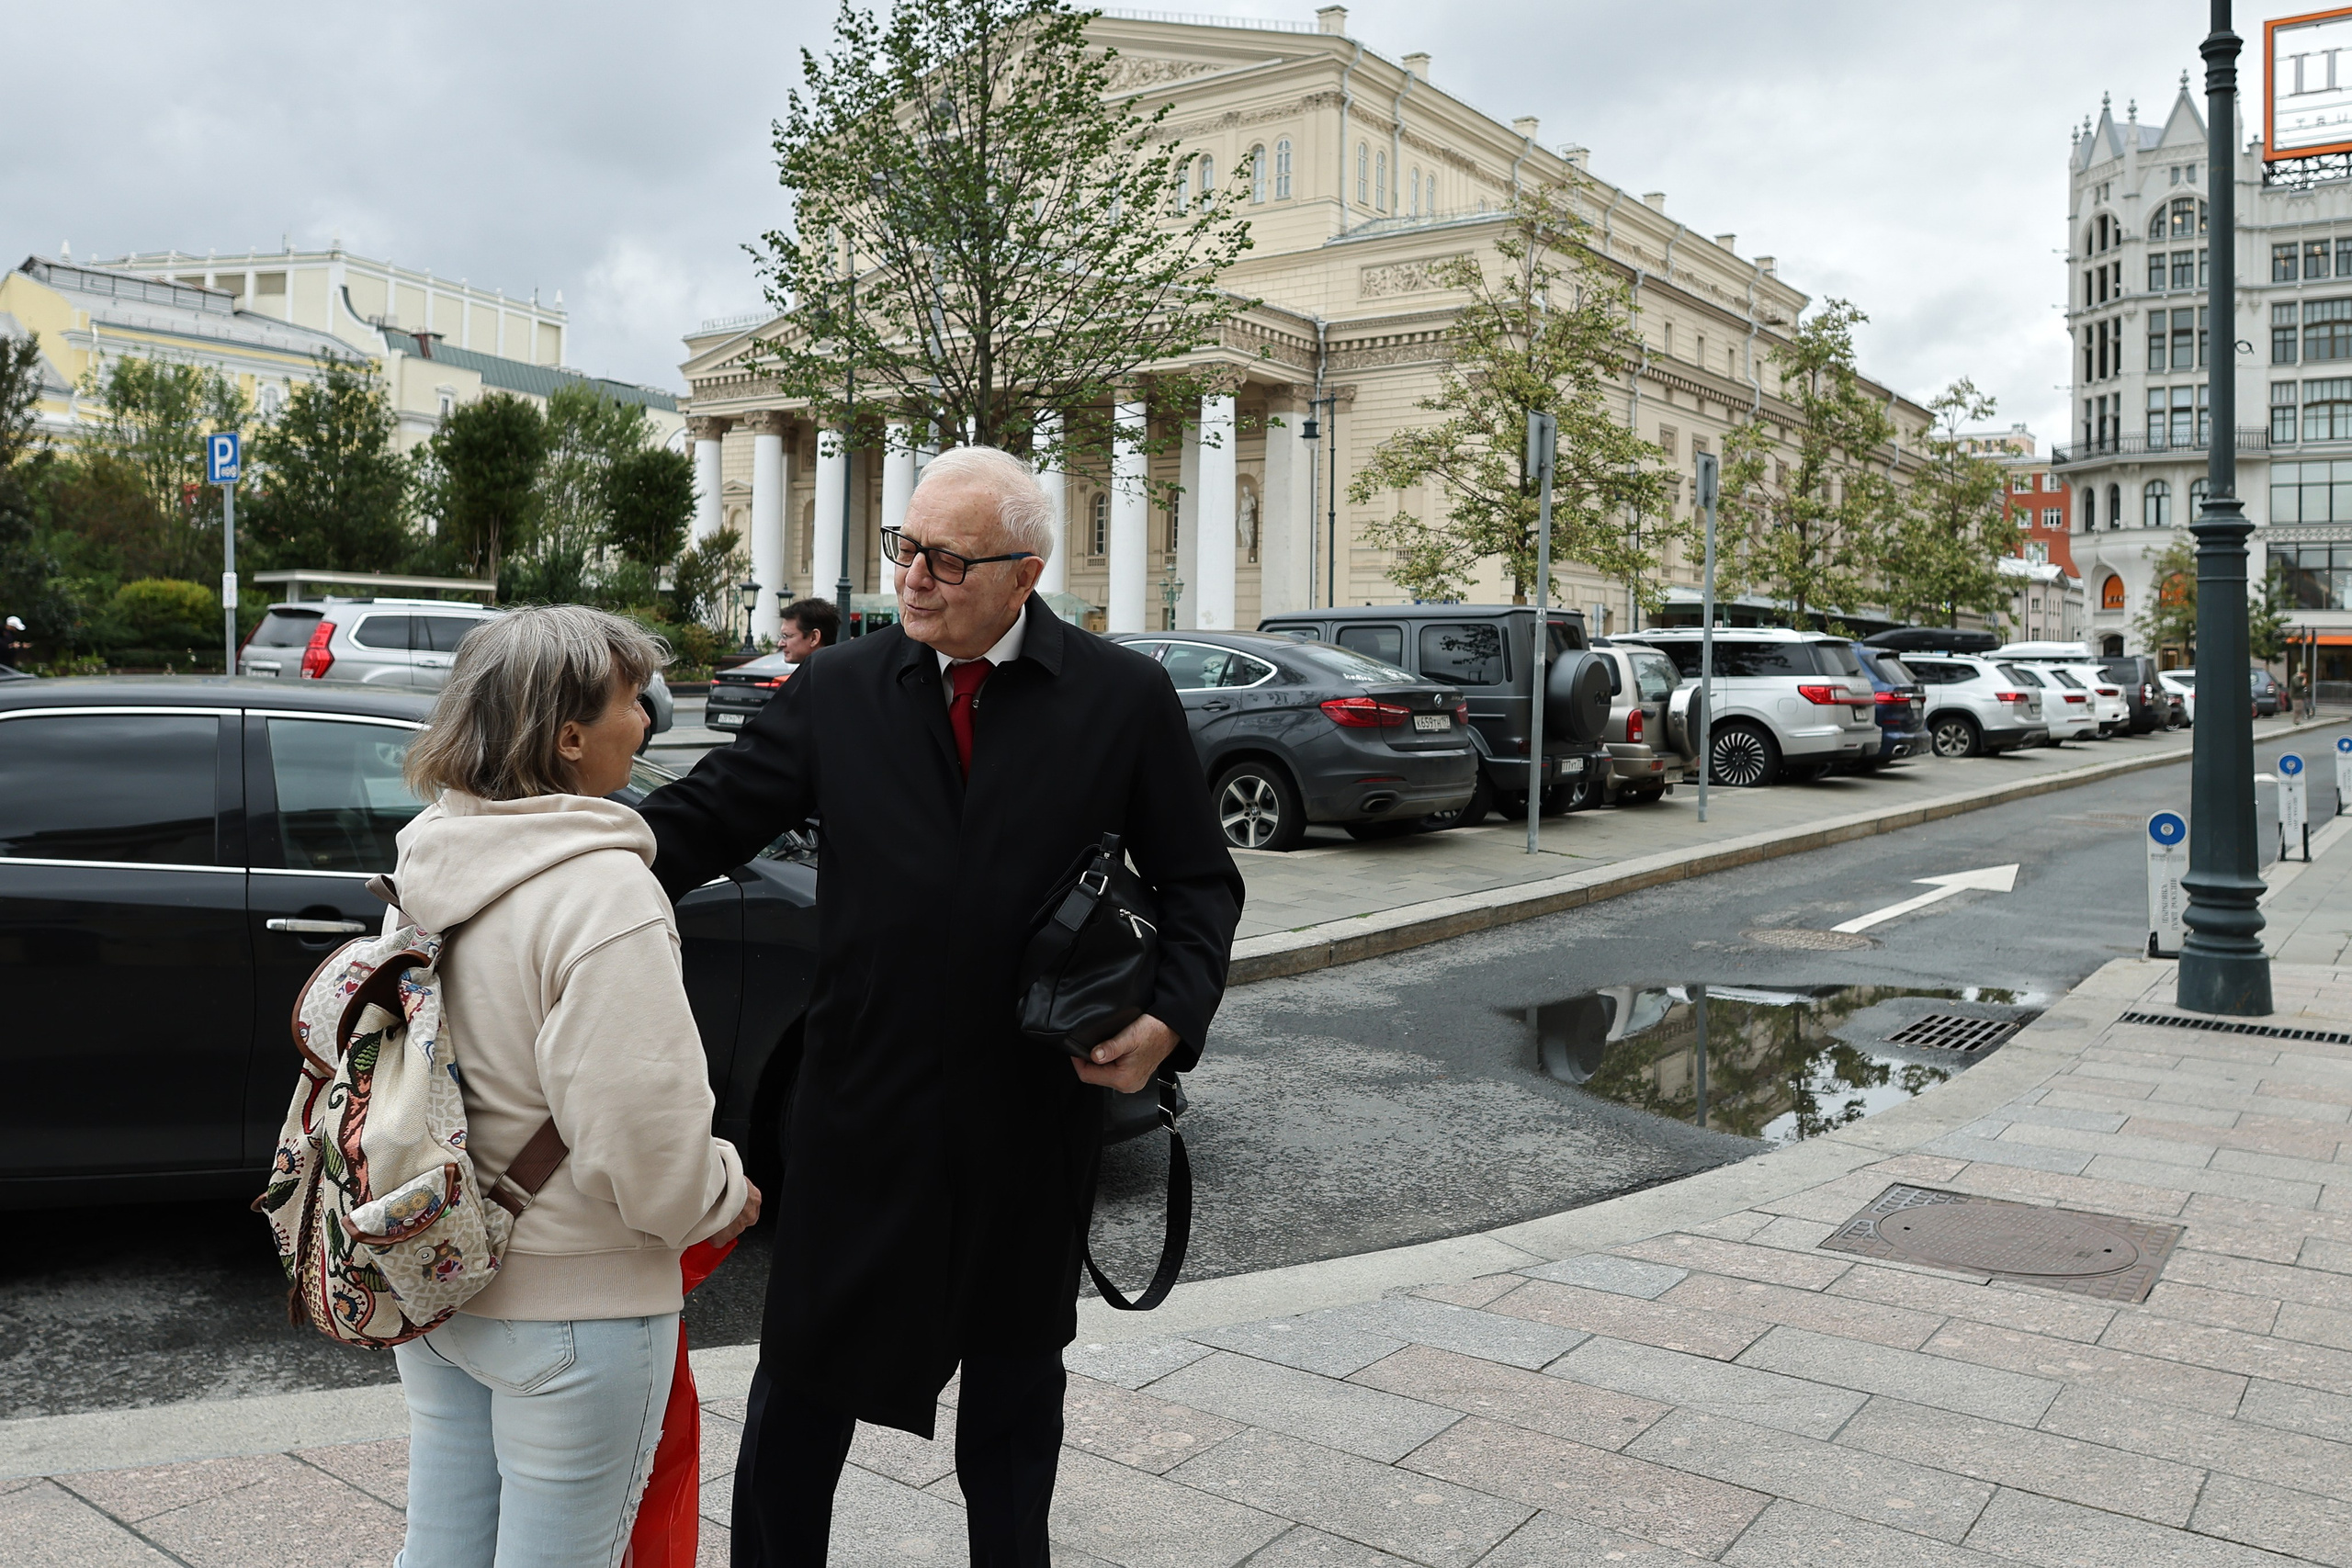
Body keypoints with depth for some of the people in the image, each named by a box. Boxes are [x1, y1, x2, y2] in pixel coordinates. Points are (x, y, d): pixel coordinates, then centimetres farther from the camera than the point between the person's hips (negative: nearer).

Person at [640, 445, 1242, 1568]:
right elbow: (706, 818, -3)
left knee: (1015, 1370, 20)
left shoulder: (1124, 698, -5)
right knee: (806, 1363, 10)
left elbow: (1198, 879, 1)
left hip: (1033, 1109, 0)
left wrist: (1171, 1019, -14)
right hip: (862, 1104, 1)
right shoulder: (839, 689, -1)